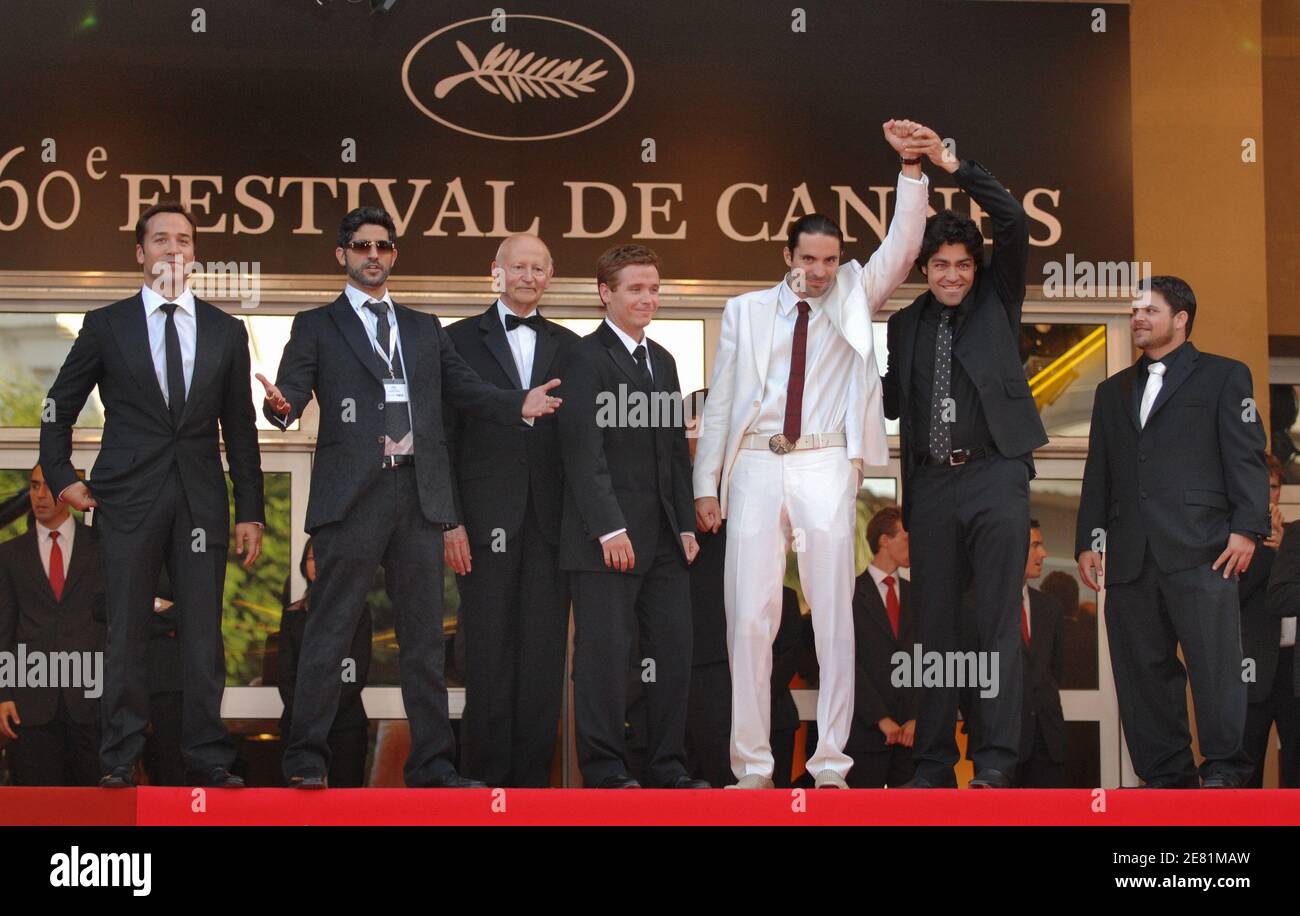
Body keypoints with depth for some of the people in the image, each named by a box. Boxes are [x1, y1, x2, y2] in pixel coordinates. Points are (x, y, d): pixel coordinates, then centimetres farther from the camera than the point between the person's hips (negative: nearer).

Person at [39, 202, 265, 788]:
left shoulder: (225, 332, 11)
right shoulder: (106, 325, 6)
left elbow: (241, 429, 11)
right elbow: (60, 407, 13)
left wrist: (251, 512, 7)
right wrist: (61, 476, 2)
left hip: (201, 501, 1)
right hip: (128, 498, -1)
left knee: (204, 634, 1)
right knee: (127, 634, 1)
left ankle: (209, 759, 7)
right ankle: (120, 760, 7)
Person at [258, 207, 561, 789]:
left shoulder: (424, 329, 20)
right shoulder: (316, 327, 7)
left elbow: (465, 388, 12)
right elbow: (291, 392, -4)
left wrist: (518, 404, -7)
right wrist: (281, 405, -28)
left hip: (419, 495, 4)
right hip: (352, 495, -4)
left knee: (424, 635, 7)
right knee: (329, 632, -3)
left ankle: (431, 763, 12)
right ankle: (307, 761, 4)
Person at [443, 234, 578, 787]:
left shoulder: (567, 347, 14)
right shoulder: (461, 341, 6)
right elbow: (443, 439, 2)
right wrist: (449, 522, -6)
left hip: (551, 523, 2)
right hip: (486, 522, -2)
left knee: (544, 653, 2)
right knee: (488, 654, -1)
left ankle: (534, 772, 7)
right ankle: (486, 773, 4)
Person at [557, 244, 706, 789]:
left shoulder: (662, 361, 19)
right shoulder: (586, 358, -6)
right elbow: (582, 451, -13)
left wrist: (686, 524, 13)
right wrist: (609, 528, -18)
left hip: (663, 539, 7)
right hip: (606, 537, -7)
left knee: (674, 654, 6)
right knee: (604, 653, -3)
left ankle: (667, 768, 13)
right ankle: (604, 772, 4)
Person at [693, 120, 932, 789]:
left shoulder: (853, 300, 12)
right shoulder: (746, 312, 11)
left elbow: (902, 245, 0)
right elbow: (719, 401, 9)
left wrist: (910, 166, -10)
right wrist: (707, 484, 4)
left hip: (825, 467, 0)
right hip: (755, 465, 0)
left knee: (834, 614, -1)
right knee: (750, 617, -2)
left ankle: (831, 761, 4)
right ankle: (753, 764, 4)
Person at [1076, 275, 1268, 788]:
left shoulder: (1223, 377, 9)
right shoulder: (1113, 391, 24)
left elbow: (1246, 457, 1)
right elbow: (1098, 472, 22)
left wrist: (1246, 528, -10)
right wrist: (1088, 540, 12)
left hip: (1199, 550, -5)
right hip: (1131, 554, 5)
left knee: (1214, 660, -9)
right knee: (1142, 667, 2)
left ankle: (1223, 769, -2)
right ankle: (1165, 775, 7)